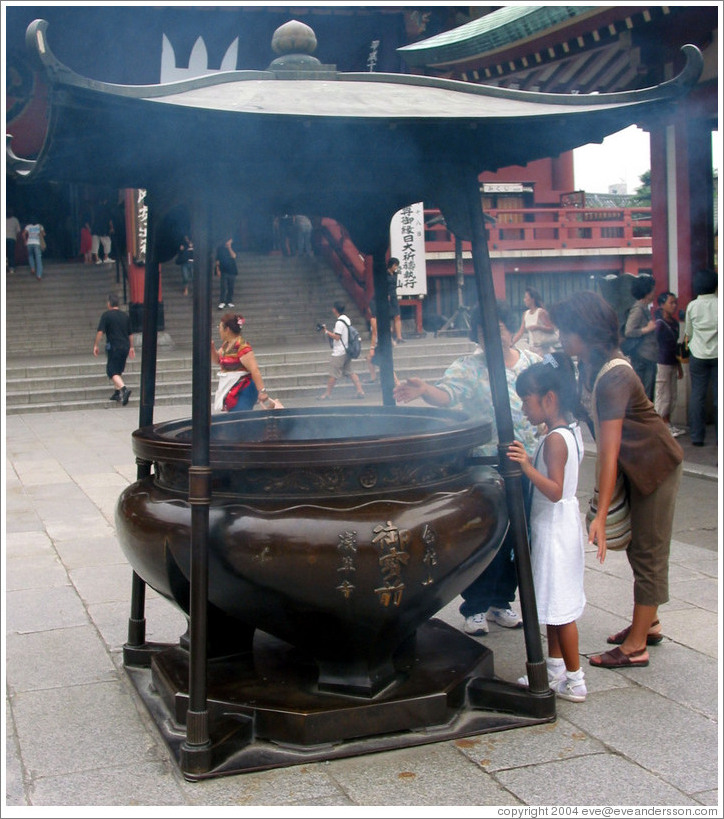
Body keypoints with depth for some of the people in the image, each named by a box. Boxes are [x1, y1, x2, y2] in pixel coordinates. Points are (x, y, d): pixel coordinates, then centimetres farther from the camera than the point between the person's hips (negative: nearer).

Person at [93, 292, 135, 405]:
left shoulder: (106, 315, -6)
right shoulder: (125, 315, 10)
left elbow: (100, 332, -12)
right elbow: (130, 334, 16)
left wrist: (95, 345, -3)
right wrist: (131, 347, 25)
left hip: (113, 347, -6)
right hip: (125, 347, 6)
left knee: (112, 371, -5)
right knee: (119, 370, 18)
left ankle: (124, 389, -27)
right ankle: (118, 393, 20)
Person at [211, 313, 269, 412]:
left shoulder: (242, 346, -19)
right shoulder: (226, 344, 9)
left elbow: (254, 370, -27)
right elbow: (217, 360, 27)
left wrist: (262, 391, -33)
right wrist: (212, 348, 6)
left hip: (243, 391, -10)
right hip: (229, 390, 10)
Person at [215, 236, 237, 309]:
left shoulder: (232, 248, 7)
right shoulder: (220, 248, -1)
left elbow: (234, 256, -11)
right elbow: (217, 260, 1)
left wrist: (229, 248, -16)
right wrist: (218, 269, -4)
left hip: (232, 270, 3)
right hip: (223, 270, -3)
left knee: (231, 287, 6)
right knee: (223, 287, -10)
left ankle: (229, 301, 16)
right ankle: (222, 302, -10)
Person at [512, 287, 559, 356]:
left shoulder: (541, 312, -8)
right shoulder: (526, 314, 9)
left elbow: (551, 329, -10)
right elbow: (520, 333, 11)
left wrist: (537, 327, -24)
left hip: (543, 348, -5)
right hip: (531, 347, 5)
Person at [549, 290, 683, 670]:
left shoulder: (612, 378, -31)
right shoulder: (590, 364, -3)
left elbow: (609, 449, -34)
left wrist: (601, 515, -35)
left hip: (655, 465, -9)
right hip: (635, 465, 9)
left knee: (648, 552, -3)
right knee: (637, 547, 17)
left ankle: (635, 647, 3)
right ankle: (648, 624, 31)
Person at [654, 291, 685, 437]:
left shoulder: (674, 323, 12)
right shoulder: (659, 323, -13)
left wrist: (679, 366, 21)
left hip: (672, 363, 8)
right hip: (661, 363, -8)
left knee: (671, 396, 13)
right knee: (662, 396, -3)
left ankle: (668, 424, 22)